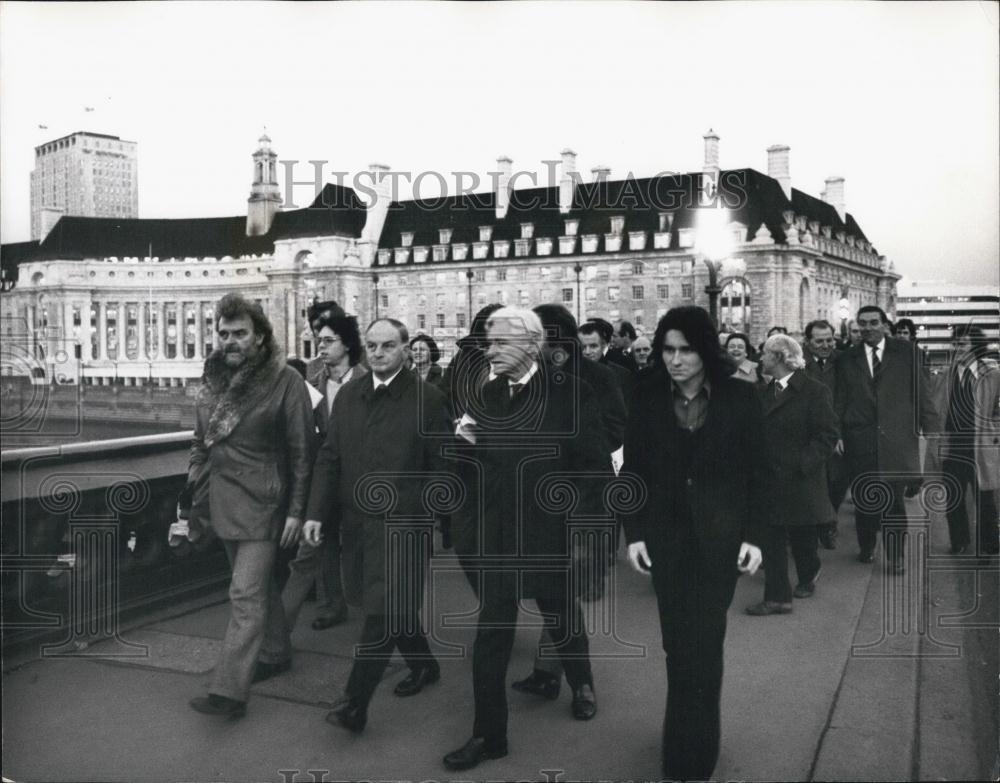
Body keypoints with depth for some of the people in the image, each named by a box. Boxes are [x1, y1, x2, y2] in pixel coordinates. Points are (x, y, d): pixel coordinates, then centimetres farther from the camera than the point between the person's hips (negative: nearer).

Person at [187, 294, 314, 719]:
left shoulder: (285, 381, -11)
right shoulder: (213, 381, 7)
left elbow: (301, 451, -10)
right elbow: (201, 445, 16)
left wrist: (296, 510, -12)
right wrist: (197, 499, 13)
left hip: (261, 504, -6)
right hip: (222, 503, 6)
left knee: (246, 595, -7)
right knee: (258, 585, 19)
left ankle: (229, 691, -3)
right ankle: (276, 653, 36)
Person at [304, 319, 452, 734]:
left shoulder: (427, 398, -6)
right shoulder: (347, 395, 8)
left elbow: (439, 466, -5)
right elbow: (329, 458, 8)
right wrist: (316, 512, 1)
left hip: (401, 521, -5)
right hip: (356, 520, 5)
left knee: (384, 611, -7)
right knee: (397, 606, 18)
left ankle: (355, 702, 2)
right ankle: (423, 665, 40)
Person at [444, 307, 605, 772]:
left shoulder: (570, 395, -10)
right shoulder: (486, 395, 3)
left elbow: (593, 466, -10)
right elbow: (473, 465, 10)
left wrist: (577, 518, -17)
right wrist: (466, 442, -10)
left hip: (547, 534, -3)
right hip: (490, 533, 3)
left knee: (561, 614, 20)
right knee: (492, 630, 6)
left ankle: (582, 684, 49)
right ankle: (489, 734, 18)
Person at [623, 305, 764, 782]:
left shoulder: (738, 397, -4)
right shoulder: (647, 398, -1)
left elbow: (755, 471, -1)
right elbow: (633, 469, 2)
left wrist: (753, 535, -5)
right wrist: (633, 533, -2)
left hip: (719, 534, -1)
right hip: (665, 533, 1)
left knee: (703, 642, -1)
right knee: (677, 642, 6)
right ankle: (691, 739, 25)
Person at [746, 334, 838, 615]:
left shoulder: (814, 392, -10)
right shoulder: (762, 393, 10)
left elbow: (828, 436, -13)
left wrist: (802, 463, -21)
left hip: (799, 481, -5)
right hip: (768, 480, 5)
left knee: (801, 535, 13)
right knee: (771, 538, 3)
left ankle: (808, 574, 40)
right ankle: (777, 597, 11)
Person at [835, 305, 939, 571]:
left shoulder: (906, 352, 4)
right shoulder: (847, 360, 9)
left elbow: (922, 395, 3)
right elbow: (840, 402, 8)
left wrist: (931, 430, -3)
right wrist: (836, 434, -1)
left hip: (897, 439, -1)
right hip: (859, 442, 2)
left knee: (895, 500, 1)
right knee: (863, 499, 7)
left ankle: (896, 556, 13)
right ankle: (866, 547, 25)